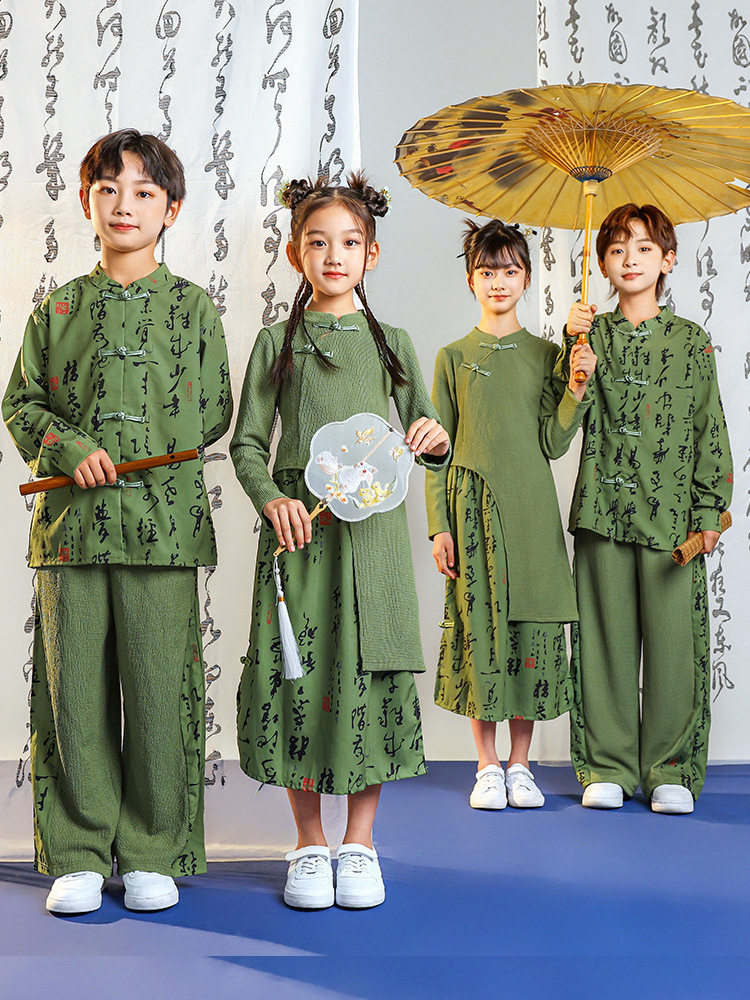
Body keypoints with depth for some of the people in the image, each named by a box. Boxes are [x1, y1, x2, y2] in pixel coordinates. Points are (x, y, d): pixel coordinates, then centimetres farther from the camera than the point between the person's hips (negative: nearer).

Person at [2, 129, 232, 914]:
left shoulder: (193, 308, 7)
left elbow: (214, 413, 7)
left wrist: (137, 460, -2)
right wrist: (72, 449, -8)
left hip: (164, 524, -1)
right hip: (70, 524, 2)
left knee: (160, 692, 1)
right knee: (74, 692, 4)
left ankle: (152, 855, 16)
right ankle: (79, 855, 17)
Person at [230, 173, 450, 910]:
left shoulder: (391, 343, 11)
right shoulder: (277, 343, 8)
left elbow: (425, 442, 14)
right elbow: (247, 444, 5)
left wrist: (436, 442, -9)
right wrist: (271, 499, -13)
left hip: (373, 530, 1)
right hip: (299, 527, -1)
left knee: (371, 672, 1)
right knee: (296, 675, -1)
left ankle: (359, 845, 17)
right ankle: (309, 847, 16)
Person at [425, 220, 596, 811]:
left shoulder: (546, 355, 9)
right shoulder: (454, 357, 6)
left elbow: (552, 443, 3)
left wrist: (577, 389, -10)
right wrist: (439, 526, -1)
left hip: (532, 509, 1)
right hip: (472, 507, -1)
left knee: (531, 626, 1)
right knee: (479, 625, 0)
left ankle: (520, 764, 15)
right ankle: (488, 765, 14)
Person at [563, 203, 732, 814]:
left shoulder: (692, 341, 6)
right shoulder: (593, 335, 8)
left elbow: (710, 431, 5)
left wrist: (709, 510, -1)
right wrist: (575, 343, -11)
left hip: (671, 512, -1)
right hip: (604, 508, 1)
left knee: (673, 637, 1)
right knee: (607, 635, 5)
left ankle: (671, 769, 14)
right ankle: (608, 766, 16)